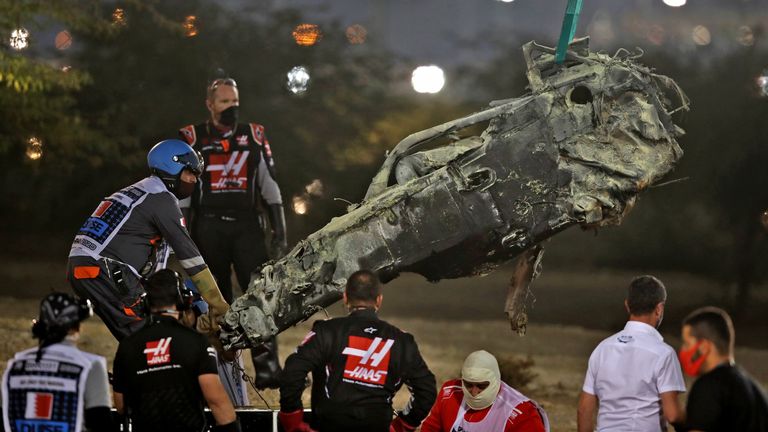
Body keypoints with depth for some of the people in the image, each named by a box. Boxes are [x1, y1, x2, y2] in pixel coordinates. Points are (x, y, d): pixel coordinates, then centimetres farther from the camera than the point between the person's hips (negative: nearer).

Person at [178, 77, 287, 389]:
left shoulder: (254, 137, 10)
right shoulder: (193, 140, 3)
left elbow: (269, 187, 11)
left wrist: (279, 231, 5)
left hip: (246, 225, 1)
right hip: (208, 226, -1)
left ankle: (267, 369, -15)